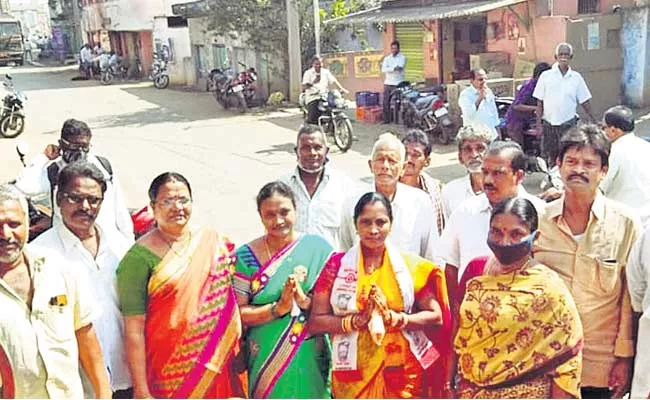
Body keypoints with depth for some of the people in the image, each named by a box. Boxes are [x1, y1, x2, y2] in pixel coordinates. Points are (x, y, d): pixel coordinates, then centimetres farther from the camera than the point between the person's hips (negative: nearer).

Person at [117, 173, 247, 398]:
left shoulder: (214, 243, 3)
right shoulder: (140, 256, -8)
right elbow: (133, 329, -10)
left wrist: (239, 358, 5)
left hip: (217, 365, 3)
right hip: (168, 370, -3)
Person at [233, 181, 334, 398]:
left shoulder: (318, 248, -3)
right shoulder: (246, 257, -3)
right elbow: (238, 313, -7)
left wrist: (305, 301, -20)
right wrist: (277, 308, -20)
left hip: (308, 362, 0)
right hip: (264, 361, 0)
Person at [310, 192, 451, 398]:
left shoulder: (411, 266, 1)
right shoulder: (336, 265, 0)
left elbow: (436, 316, 1)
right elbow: (315, 322, -2)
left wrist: (395, 318, -13)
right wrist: (357, 320, -16)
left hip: (402, 372, 0)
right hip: (354, 376, 0)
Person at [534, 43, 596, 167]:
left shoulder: (576, 77, 4)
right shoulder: (546, 76, 1)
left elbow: (584, 101, 8)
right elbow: (539, 102, 2)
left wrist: (594, 120, 5)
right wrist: (538, 122, -3)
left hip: (568, 123, 0)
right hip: (549, 123, 0)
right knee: (550, 156, 6)